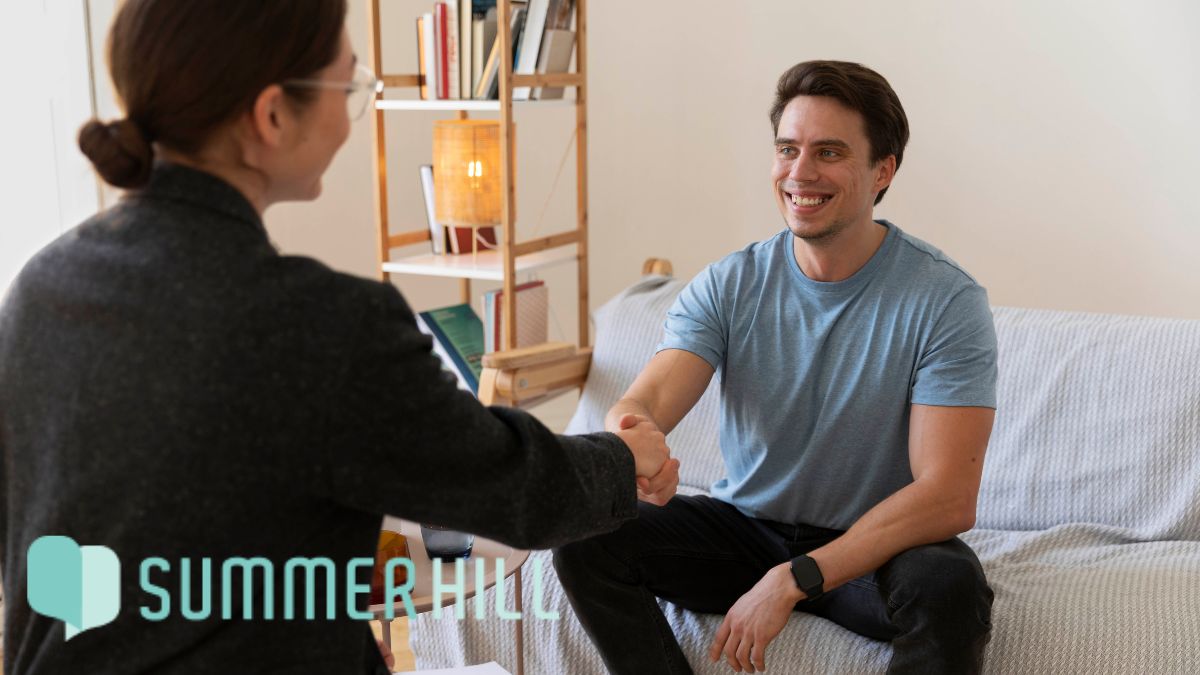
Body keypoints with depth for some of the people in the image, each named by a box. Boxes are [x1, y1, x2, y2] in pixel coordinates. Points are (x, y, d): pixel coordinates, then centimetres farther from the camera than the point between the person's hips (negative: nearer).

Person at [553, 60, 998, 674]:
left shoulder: (945, 300, -15)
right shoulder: (728, 286, -4)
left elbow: (949, 498, -22)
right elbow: (640, 404, -18)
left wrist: (793, 580, -28)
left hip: (879, 547, -3)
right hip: (744, 526, 3)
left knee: (949, 584, -35)